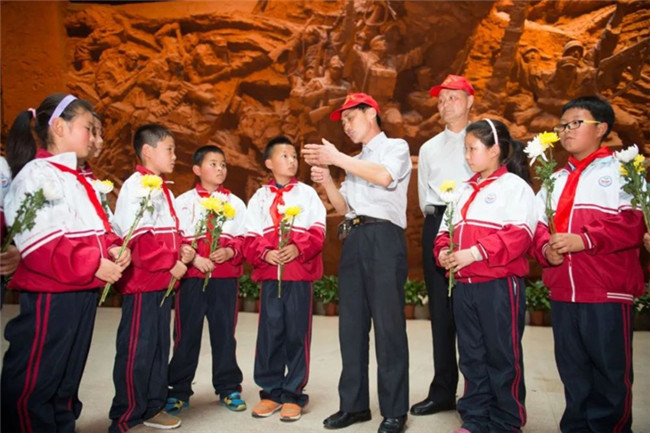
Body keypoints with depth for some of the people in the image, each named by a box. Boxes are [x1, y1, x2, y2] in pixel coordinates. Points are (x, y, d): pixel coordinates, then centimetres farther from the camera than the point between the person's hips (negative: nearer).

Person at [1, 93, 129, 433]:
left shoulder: (77, 179, 16)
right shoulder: (36, 175, -12)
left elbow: (98, 228, 18)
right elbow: (42, 246, -22)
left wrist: (114, 249, -2)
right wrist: (95, 266, -20)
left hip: (83, 293, 9)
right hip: (50, 296, -9)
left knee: (68, 378, 20)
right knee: (31, 384, 4)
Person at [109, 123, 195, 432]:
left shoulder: (163, 190, 17)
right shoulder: (136, 186, -13)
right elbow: (138, 238, -22)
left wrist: (182, 250, 2)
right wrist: (171, 264, -18)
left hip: (162, 281, 9)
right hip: (141, 281, -9)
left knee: (159, 345, 15)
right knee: (136, 349, -1)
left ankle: (152, 408, 28)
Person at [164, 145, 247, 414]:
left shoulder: (236, 203, 10)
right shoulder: (183, 201, 4)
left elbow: (245, 239, 7)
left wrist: (230, 252, -12)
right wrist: (193, 258, -14)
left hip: (226, 277, 2)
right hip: (192, 277, -1)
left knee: (224, 332, 9)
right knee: (186, 333, 5)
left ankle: (228, 387, 22)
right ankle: (179, 390, 19)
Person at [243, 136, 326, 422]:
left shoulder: (308, 194, 7)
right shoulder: (259, 197, 11)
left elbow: (318, 232, -1)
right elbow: (251, 239, 5)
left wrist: (298, 249, -17)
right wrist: (265, 253, -13)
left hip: (300, 274, -1)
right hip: (269, 274, 2)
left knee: (297, 334, 2)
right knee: (269, 332, 5)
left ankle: (293, 394, 15)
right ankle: (270, 391, 20)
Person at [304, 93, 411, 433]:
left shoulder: (396, 146, 6)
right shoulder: (355, 160, 24)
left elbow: (385, 176, -16)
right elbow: (344, 207, 19)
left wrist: (336, 158, -12)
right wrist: (326, 180, 2)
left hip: (383, 236, -7)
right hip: (353, 239, 7)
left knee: (388, 323, -5)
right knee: (351, 323, 7)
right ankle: (353, 404, 16)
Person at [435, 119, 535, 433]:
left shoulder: (515, 186, -4)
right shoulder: (465, 190, 17)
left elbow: (519, 234, -17)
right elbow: (447, 229, 19)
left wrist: (475, 252, -22)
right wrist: (444, 251, -1)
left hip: (499, 286, -7)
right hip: (463, 286, 7)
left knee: (502, 357, 5)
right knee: (471, 356, 14)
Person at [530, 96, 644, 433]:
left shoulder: (621, 171, 1)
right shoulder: (555, 179, 18)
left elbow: (635, 222, -12)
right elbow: (537, 224, 12)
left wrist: (583, 240, -21)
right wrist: (545, 247, -9)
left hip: (607, 291, -5)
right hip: (562, 291, 5)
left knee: (610, 369, 4)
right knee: (572, 369, 15)